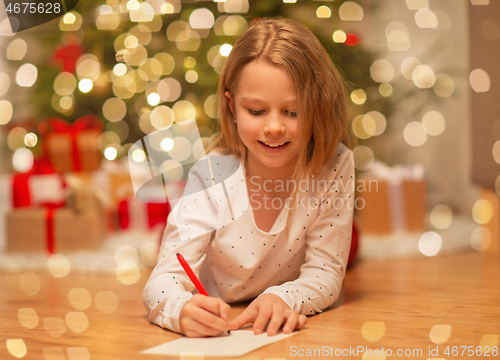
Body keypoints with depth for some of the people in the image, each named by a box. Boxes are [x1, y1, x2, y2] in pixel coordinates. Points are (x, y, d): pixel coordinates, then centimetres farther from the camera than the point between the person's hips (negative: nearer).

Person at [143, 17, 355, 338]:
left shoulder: (335, 166, -16)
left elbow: (326, 273, -11)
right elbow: (165, 278, -21)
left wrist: (283, 299, -32)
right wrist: (183, 310, -44)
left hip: (295, 333, 1)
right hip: (215, 334, -1)